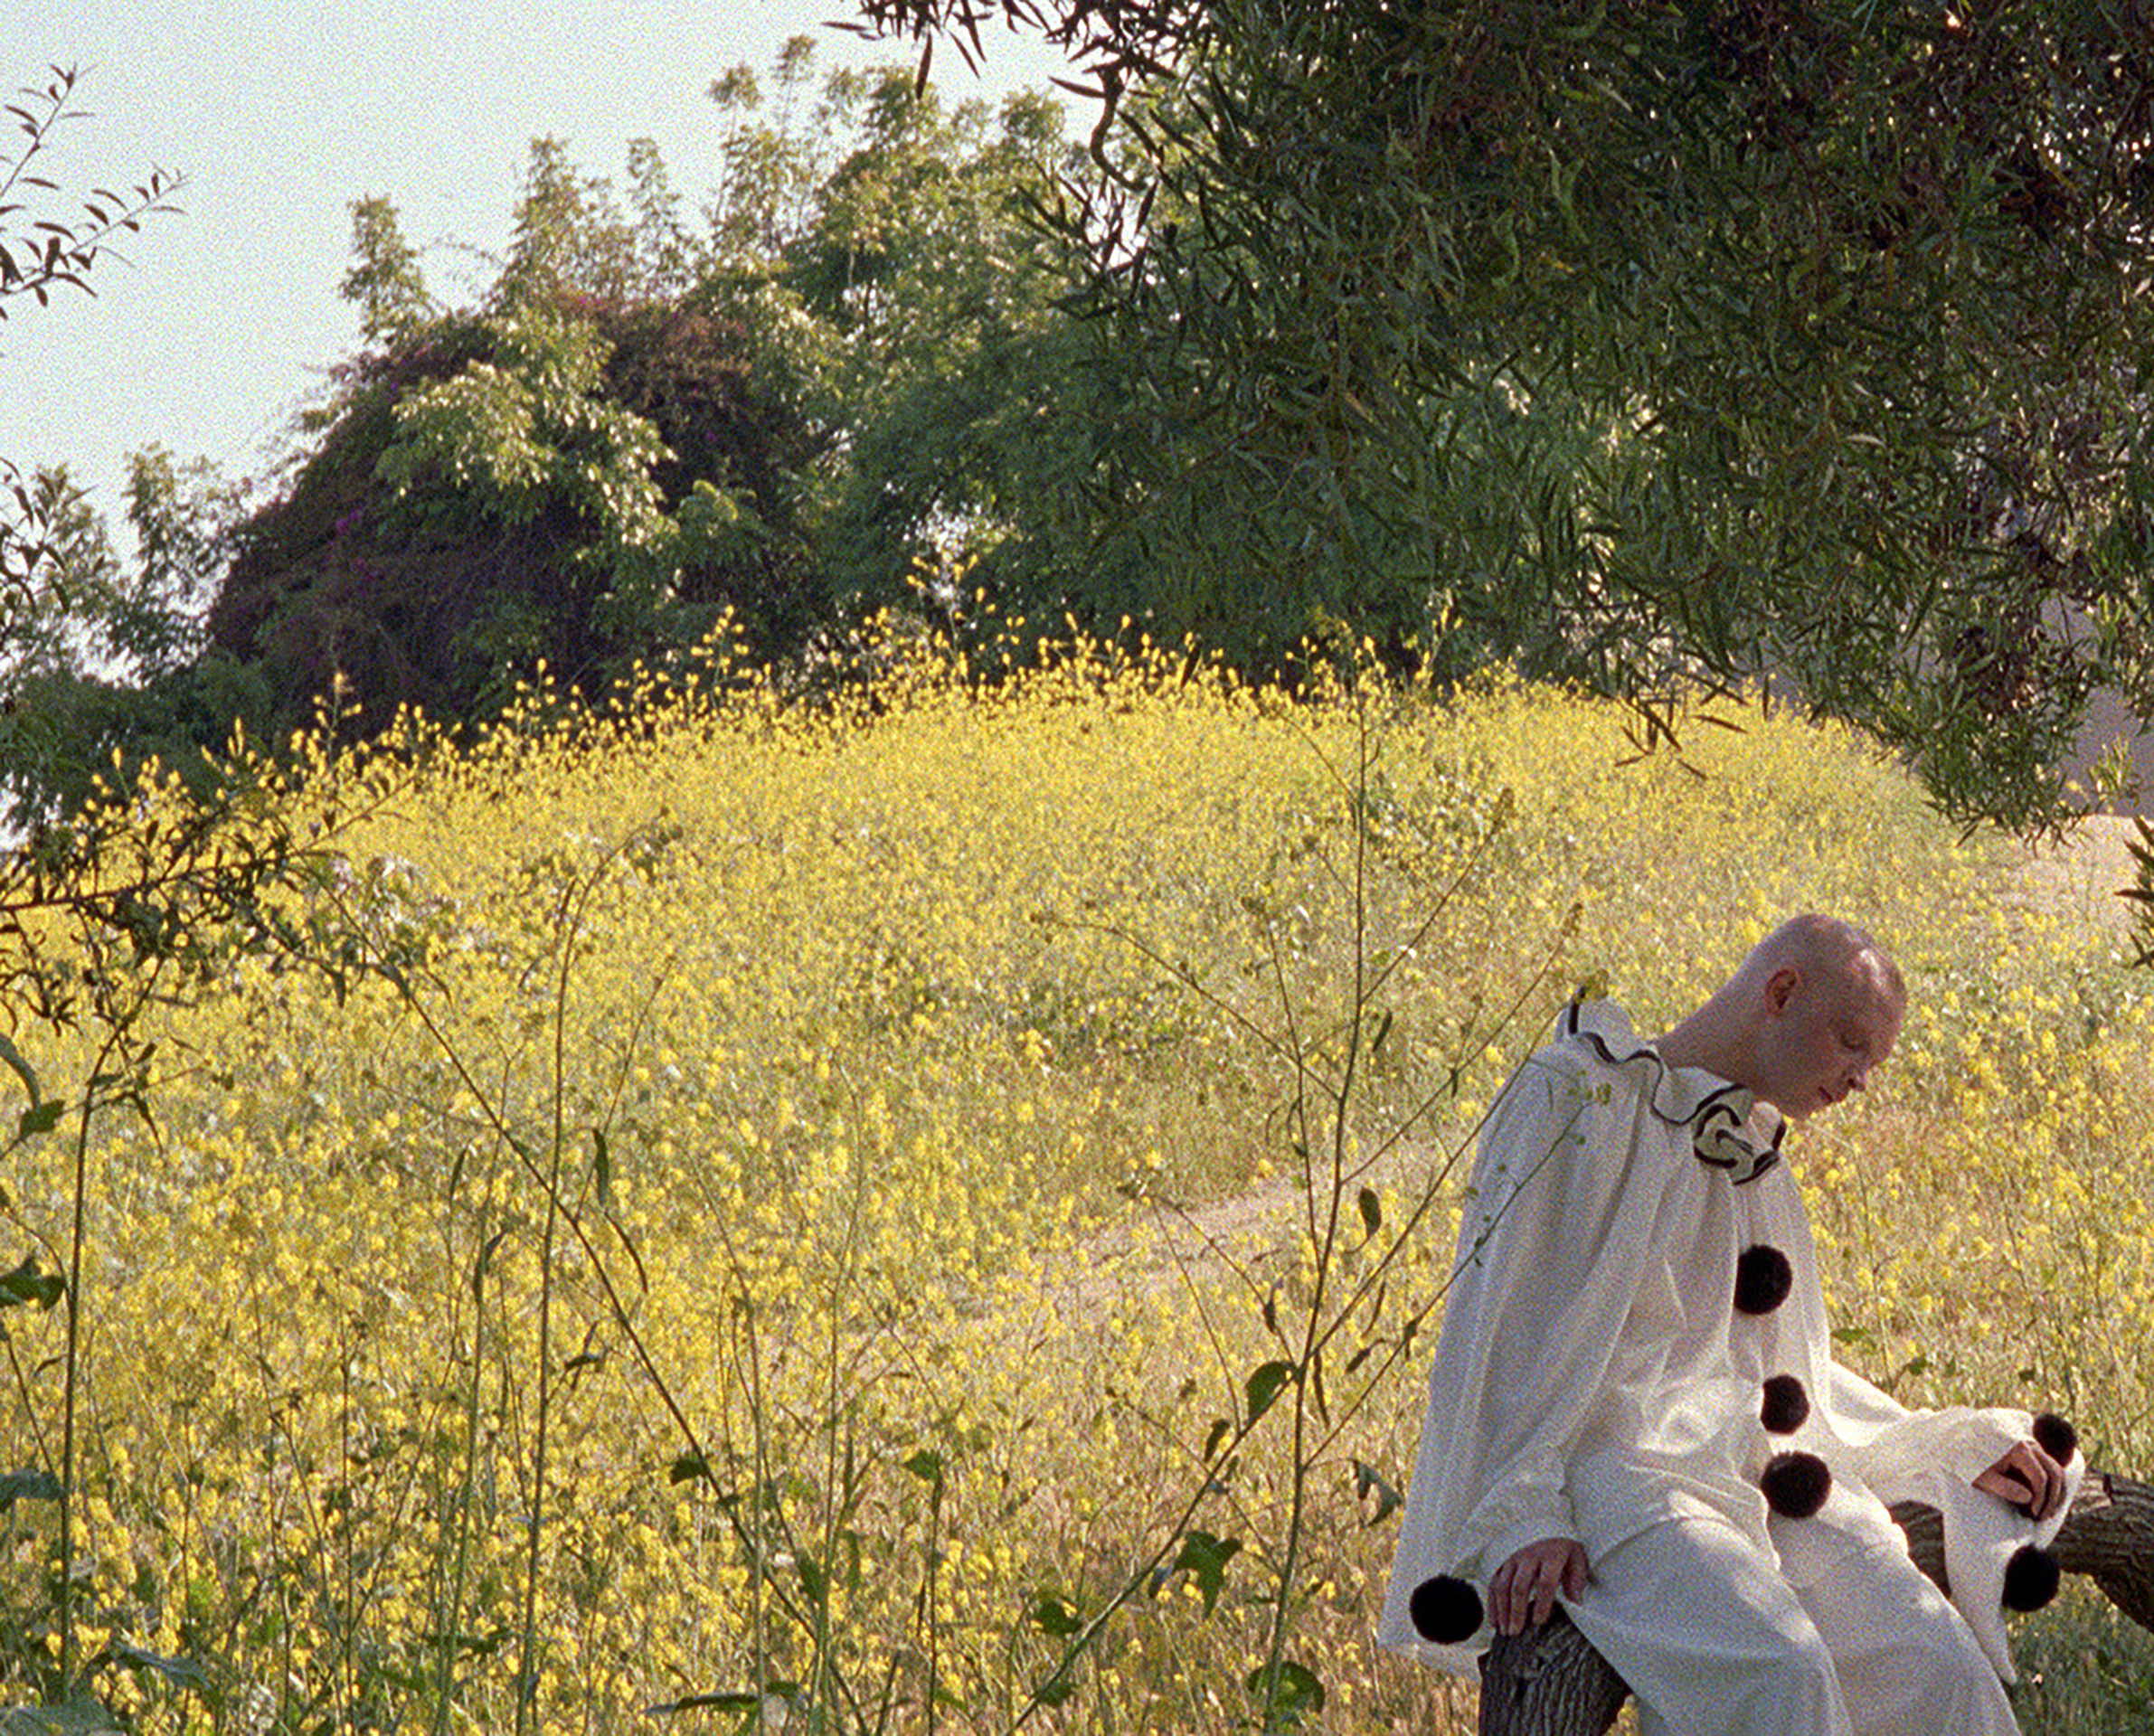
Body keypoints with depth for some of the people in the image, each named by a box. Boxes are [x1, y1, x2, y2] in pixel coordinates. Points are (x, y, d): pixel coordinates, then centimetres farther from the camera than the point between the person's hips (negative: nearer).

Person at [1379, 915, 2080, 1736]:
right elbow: (1500, 1328, -8)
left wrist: (1962, 1450, 24)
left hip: (1758, 1474, 7)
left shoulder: (1750, 1159, 23)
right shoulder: (1577, 1105, -1)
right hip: (1618, 1466, -7)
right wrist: (1522, 1513, -20)